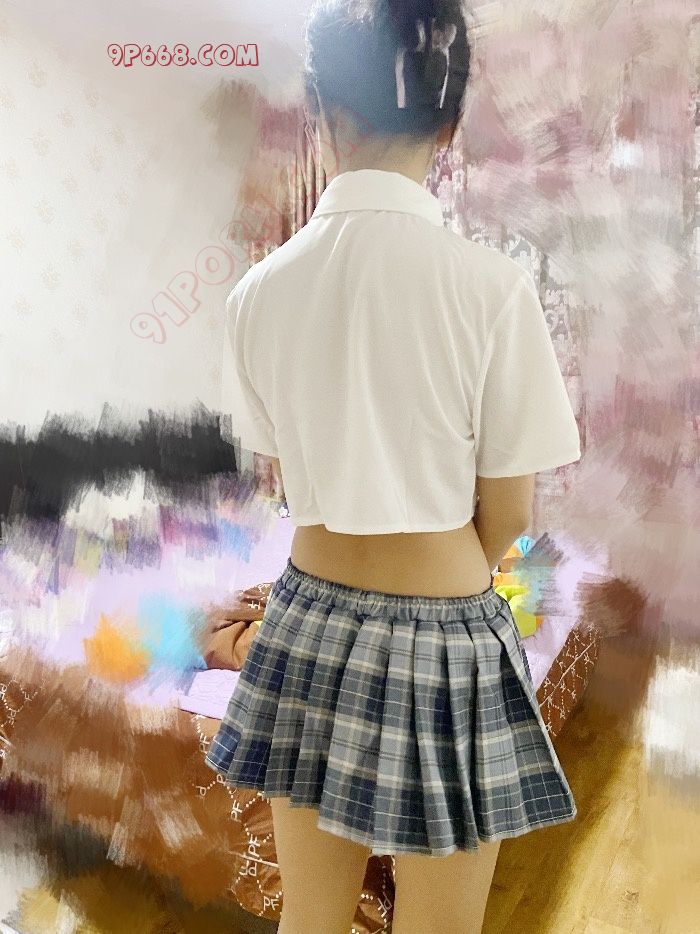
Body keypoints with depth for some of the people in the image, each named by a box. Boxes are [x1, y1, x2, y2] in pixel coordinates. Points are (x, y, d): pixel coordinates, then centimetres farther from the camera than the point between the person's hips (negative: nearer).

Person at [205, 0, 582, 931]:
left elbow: (291, 472, 6)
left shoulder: (262, 288, -4)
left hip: (309, 626, 4)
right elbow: (507, 514, -7)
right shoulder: (492, 287, -15)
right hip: (445, 649, -3)